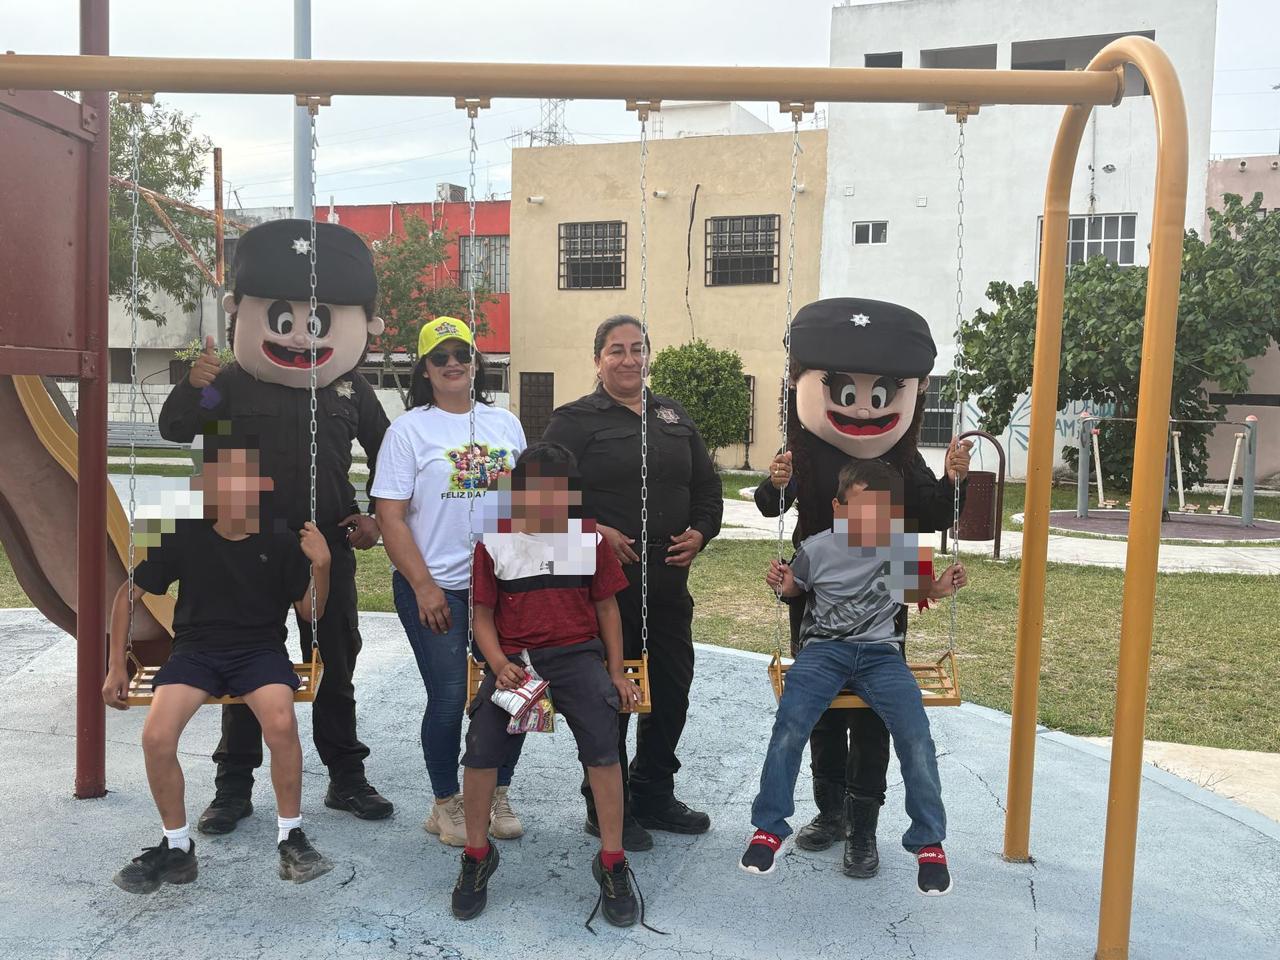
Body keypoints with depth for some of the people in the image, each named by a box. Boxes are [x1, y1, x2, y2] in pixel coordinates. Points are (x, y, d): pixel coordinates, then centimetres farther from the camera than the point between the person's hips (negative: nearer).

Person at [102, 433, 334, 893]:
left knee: (282, 723, -32)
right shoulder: (185, 536, -3)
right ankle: (176, 848, 2)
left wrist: (320, 566, -15)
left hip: (260, 650, -1)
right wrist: (116, 665, 4)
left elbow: (310, 612, 3)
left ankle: (291, 839, -9)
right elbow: (129, 594, 8)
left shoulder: (280, 541, -3)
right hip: (196, 649, 1)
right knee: (156, 737, -25)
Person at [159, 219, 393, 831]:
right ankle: (234, 786, 19)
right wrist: (192, 387, -24)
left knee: (335, 665, 10)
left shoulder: (350, 388, 1)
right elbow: (174, 430, -5)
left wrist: (376, 516, 2)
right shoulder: (235, 383, -3)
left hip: (328, 546, 1)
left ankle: (347, 778, 24)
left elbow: (387, 454, 10)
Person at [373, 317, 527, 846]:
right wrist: (424, 586, -13)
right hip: (433, 588, -4)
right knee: (450, 697, -2)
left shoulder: (505, 423, 10)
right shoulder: (409, 430, -2)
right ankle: (446, 804, 20)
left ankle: (497, 795, 26)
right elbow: (391, 518, -7)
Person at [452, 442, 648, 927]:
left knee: (602, 742, -21)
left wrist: (617, 672, 10)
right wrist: (500, 665, -11)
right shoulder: (495, 544, 4)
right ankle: (477, 856, 5)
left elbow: (606, 607, 14)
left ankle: (612, 864, -5)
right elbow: (483, 616, 6)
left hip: (576, 652, 0)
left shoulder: (590, 539, 7)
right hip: (514, 656, 0)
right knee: (482, 746, -19)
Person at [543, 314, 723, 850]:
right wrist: (593, 531, -21)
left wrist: (700, 532, 2)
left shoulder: (673, 418, 16)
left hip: (669, 582, 6)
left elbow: (706, 485, 19)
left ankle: (654, 795, 32)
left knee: (672, 689, 14)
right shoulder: (575, 420, -2)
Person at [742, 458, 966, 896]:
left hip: (880, 652, 1)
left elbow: (913, 590, 20)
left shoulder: (903, 548, 2)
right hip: (824, 649, -1)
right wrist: (779, 582, -9)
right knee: (789, 725, -24)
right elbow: (794, 587, 14)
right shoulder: (817, 548, -2)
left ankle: (929, 842, 2)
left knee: (915, 734, -20)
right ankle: (769, 828, -3)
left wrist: (942, 586, 0)